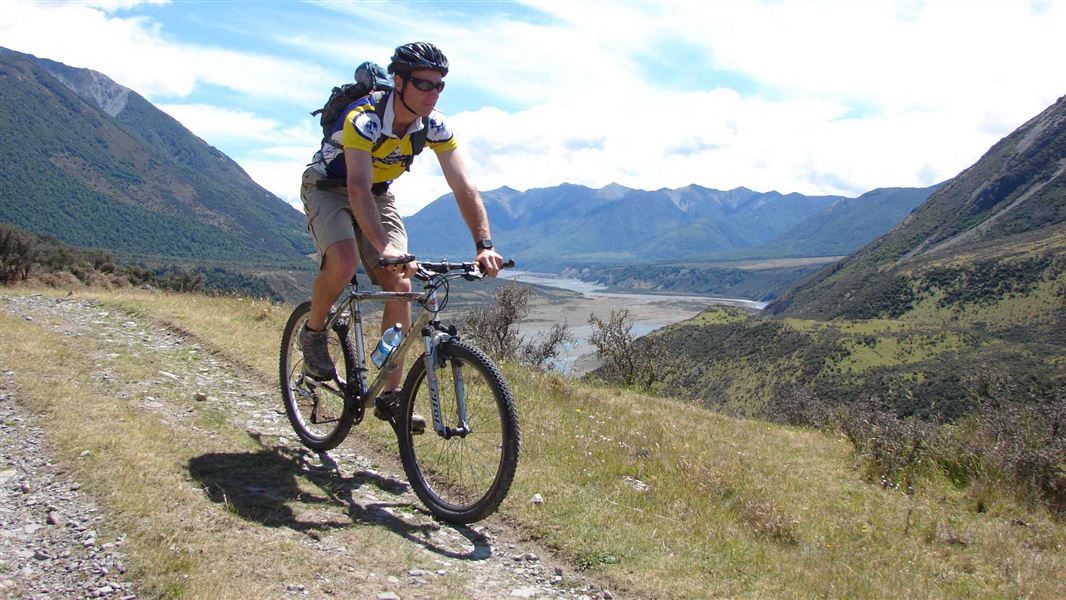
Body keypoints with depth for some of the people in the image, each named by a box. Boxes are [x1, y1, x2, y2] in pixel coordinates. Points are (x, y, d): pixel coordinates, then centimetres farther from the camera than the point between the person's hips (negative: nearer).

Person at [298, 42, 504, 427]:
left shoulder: (435, 126, -17)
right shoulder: (364, 118, -33)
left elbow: (463, 186, -21)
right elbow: (358, 190, -44)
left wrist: (484, 245, -34)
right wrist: (386, 248, -58)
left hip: (379, 193, 5)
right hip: (329, 189, -5)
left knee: (400, 285, -10)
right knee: (344, 261, -34)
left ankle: (391, 395, -3)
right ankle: (312, 334, -2)